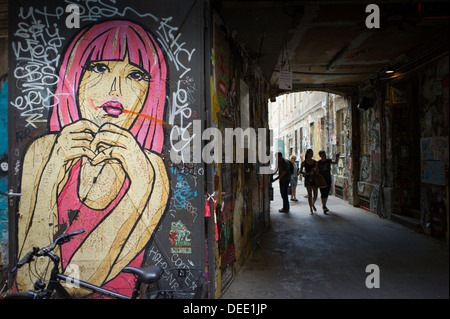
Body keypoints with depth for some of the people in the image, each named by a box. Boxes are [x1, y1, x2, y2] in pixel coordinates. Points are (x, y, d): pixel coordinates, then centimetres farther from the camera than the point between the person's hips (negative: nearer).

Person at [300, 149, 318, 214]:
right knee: (309, 194, -1)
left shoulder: (315, 162, 8)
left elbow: (317, 170, 16)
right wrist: (307, 173, -14)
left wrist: (315, 170, -7)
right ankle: (311, 209, 10)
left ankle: (313, 204, 31)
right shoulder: (304, 162, -1)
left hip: (314, 178, 3)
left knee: (315, 195, 1)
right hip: (307, 179, -3)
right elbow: (300, 172, 1)